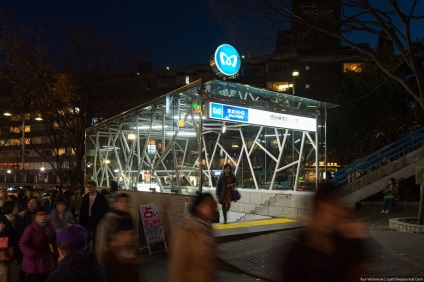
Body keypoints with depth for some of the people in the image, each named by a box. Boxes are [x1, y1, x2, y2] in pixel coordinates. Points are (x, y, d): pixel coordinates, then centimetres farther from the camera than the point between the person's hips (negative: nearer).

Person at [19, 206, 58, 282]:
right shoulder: (30, 228, -15)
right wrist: (33, 254, -26)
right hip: (34, 263, -6)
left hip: (47, 261, 6)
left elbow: (54, 242, 14)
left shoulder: (50, 227, 2)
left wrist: (55, 254, 11)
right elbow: (22, 244, -18)